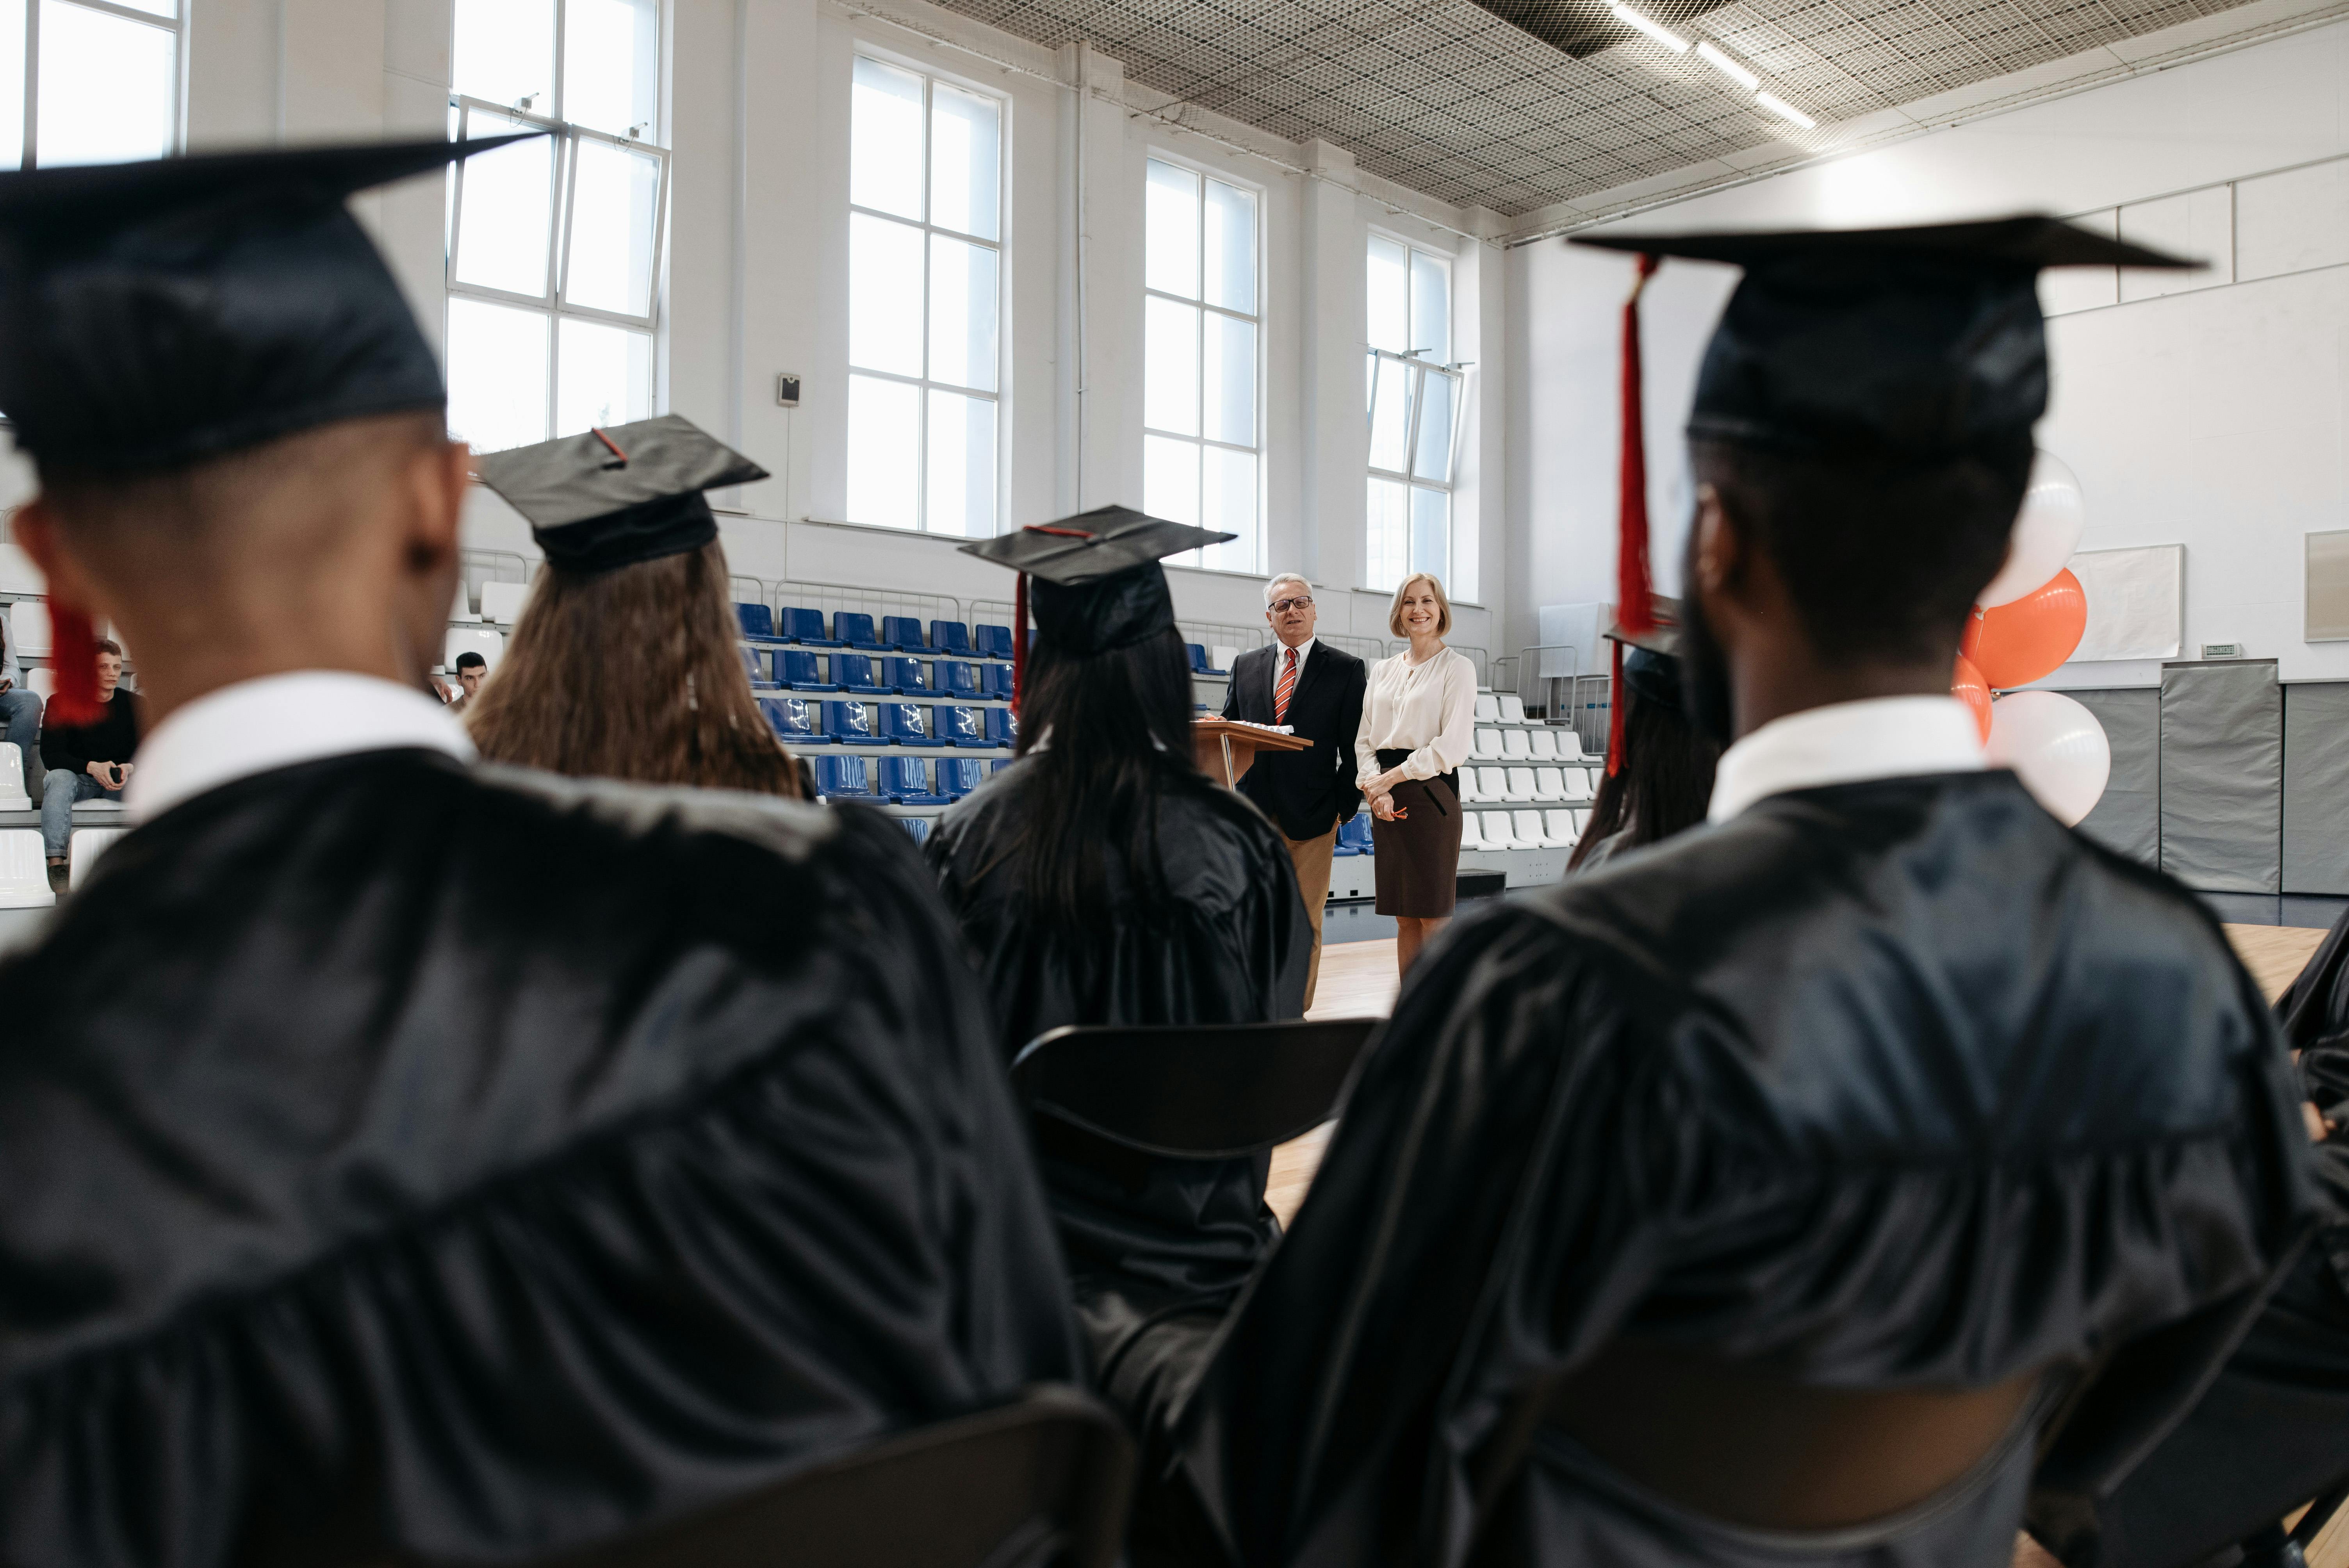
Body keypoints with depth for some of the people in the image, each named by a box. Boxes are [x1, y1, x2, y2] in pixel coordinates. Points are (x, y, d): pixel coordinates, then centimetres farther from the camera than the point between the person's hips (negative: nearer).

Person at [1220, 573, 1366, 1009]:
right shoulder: (1245, 666, 14)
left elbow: (1353, 748, 1)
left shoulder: (1347, 670, 4)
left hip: (1312, 816, -3)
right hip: (1254, 812, 3)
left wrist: (1344, 808, -6)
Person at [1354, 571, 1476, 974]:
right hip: (1386, 801, 5)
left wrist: (1391, 778, -10)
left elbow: (1454, 744, -10)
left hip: (1431, 793, -5)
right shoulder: (1383, 670, 16)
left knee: (1433, 919, -5)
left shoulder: (1457, 668, 0)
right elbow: (1364, 739, 10)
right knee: (1405, 920, 8)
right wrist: (1374, 786, -9)